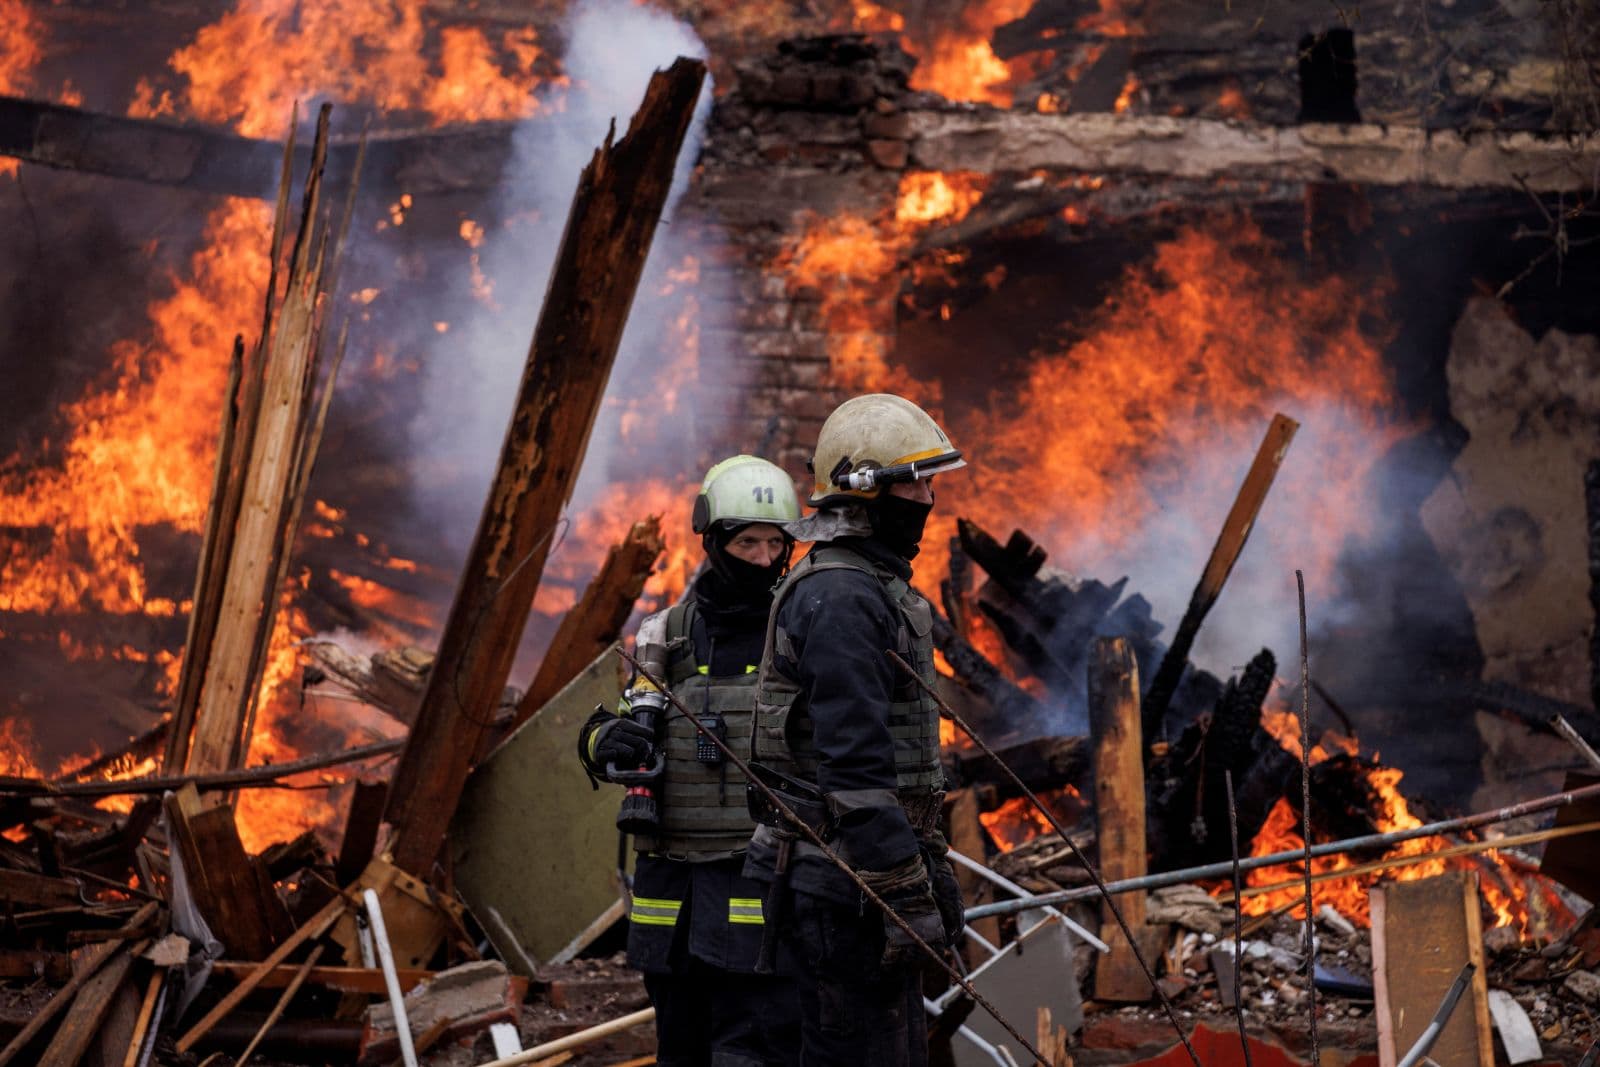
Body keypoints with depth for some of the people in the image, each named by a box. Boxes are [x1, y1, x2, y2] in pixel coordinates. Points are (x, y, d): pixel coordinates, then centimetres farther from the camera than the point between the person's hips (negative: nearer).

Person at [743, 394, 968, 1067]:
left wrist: (923, 872, 24)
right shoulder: (840, 598, -17)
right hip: (851, 879, -11)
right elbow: (855, 764, -23)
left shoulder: (868, 587, 17)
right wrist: (909, 895, -24)